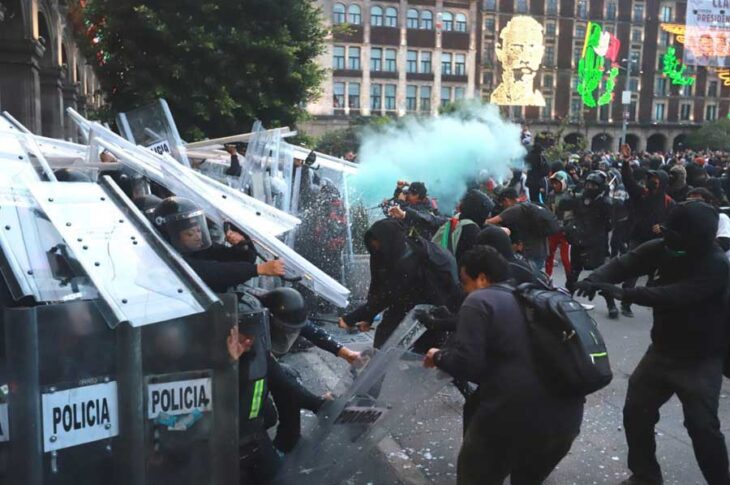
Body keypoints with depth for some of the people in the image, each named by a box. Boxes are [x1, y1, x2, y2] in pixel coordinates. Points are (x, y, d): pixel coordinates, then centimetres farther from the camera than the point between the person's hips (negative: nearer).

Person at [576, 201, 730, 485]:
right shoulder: (662, 248, -8)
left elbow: (675, 296, -37)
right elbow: (625, 263, -17)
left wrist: (625, 294, -46)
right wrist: (595, 279, -38)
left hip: (700, 360, -5)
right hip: (662, 349, 5)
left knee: (702, 425, -10)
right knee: (635, 412, 7)